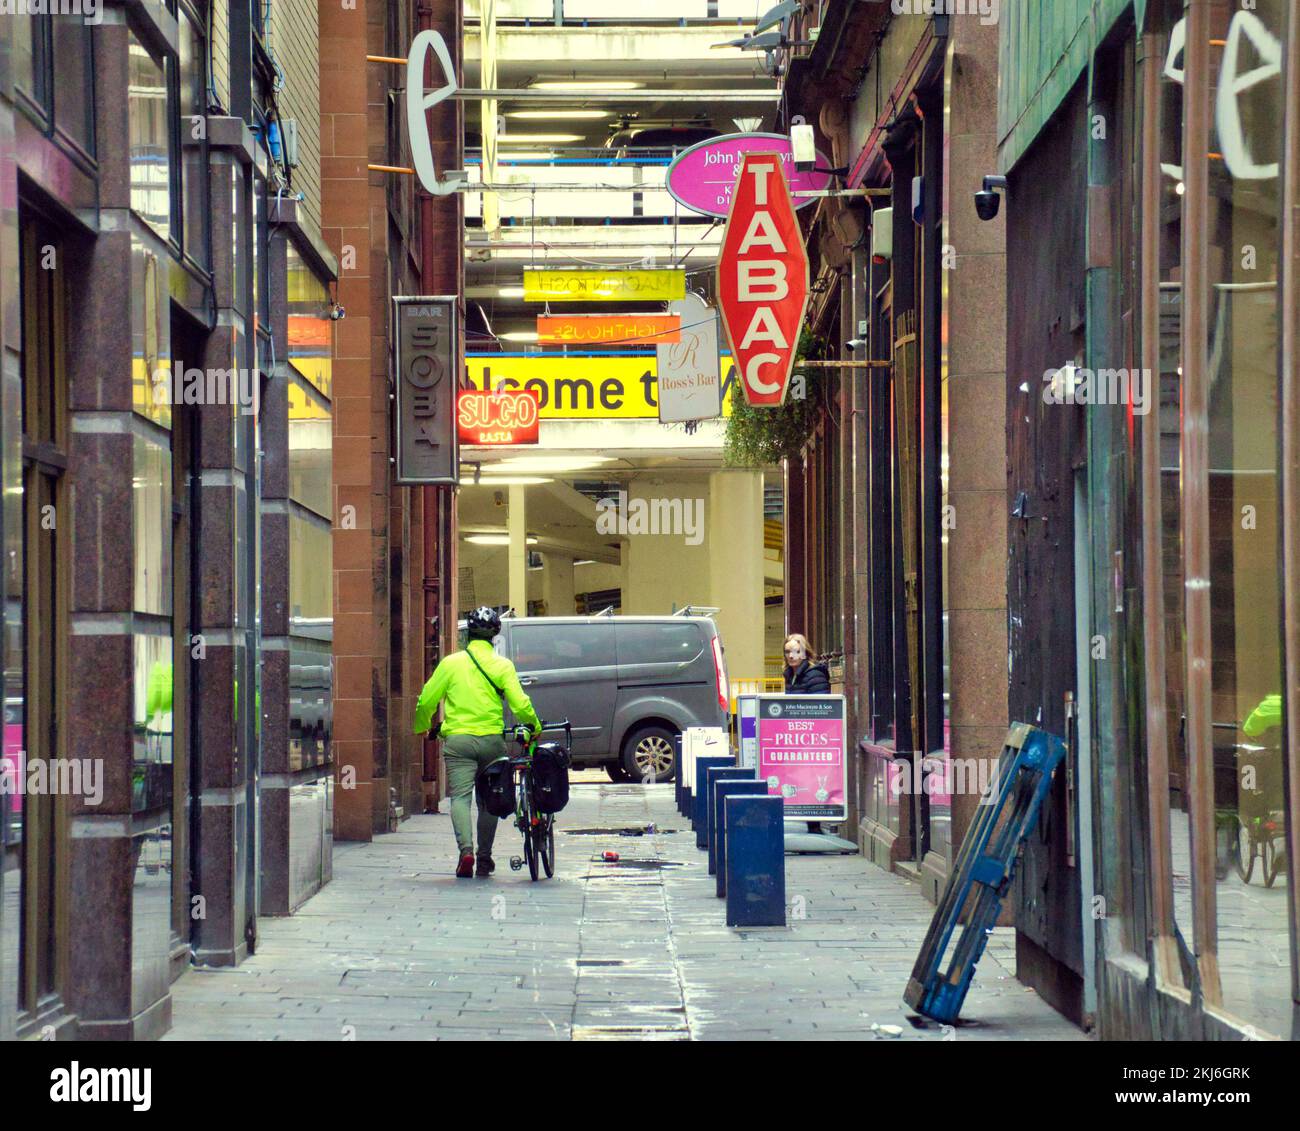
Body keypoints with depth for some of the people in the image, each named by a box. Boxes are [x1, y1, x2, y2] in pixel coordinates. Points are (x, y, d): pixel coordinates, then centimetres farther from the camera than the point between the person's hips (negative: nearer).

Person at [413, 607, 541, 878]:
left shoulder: (451, 663, 2)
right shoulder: (502, 665, -1)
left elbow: (427, 701, 4)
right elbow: (520, 704, -7)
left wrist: (421, 727, 23)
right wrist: (534, 727, 12)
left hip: (458, 740, -1)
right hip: (492, 740, 1)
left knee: (460, 796, -4)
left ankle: (466, 850, -25)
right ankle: (485, 858, 17)